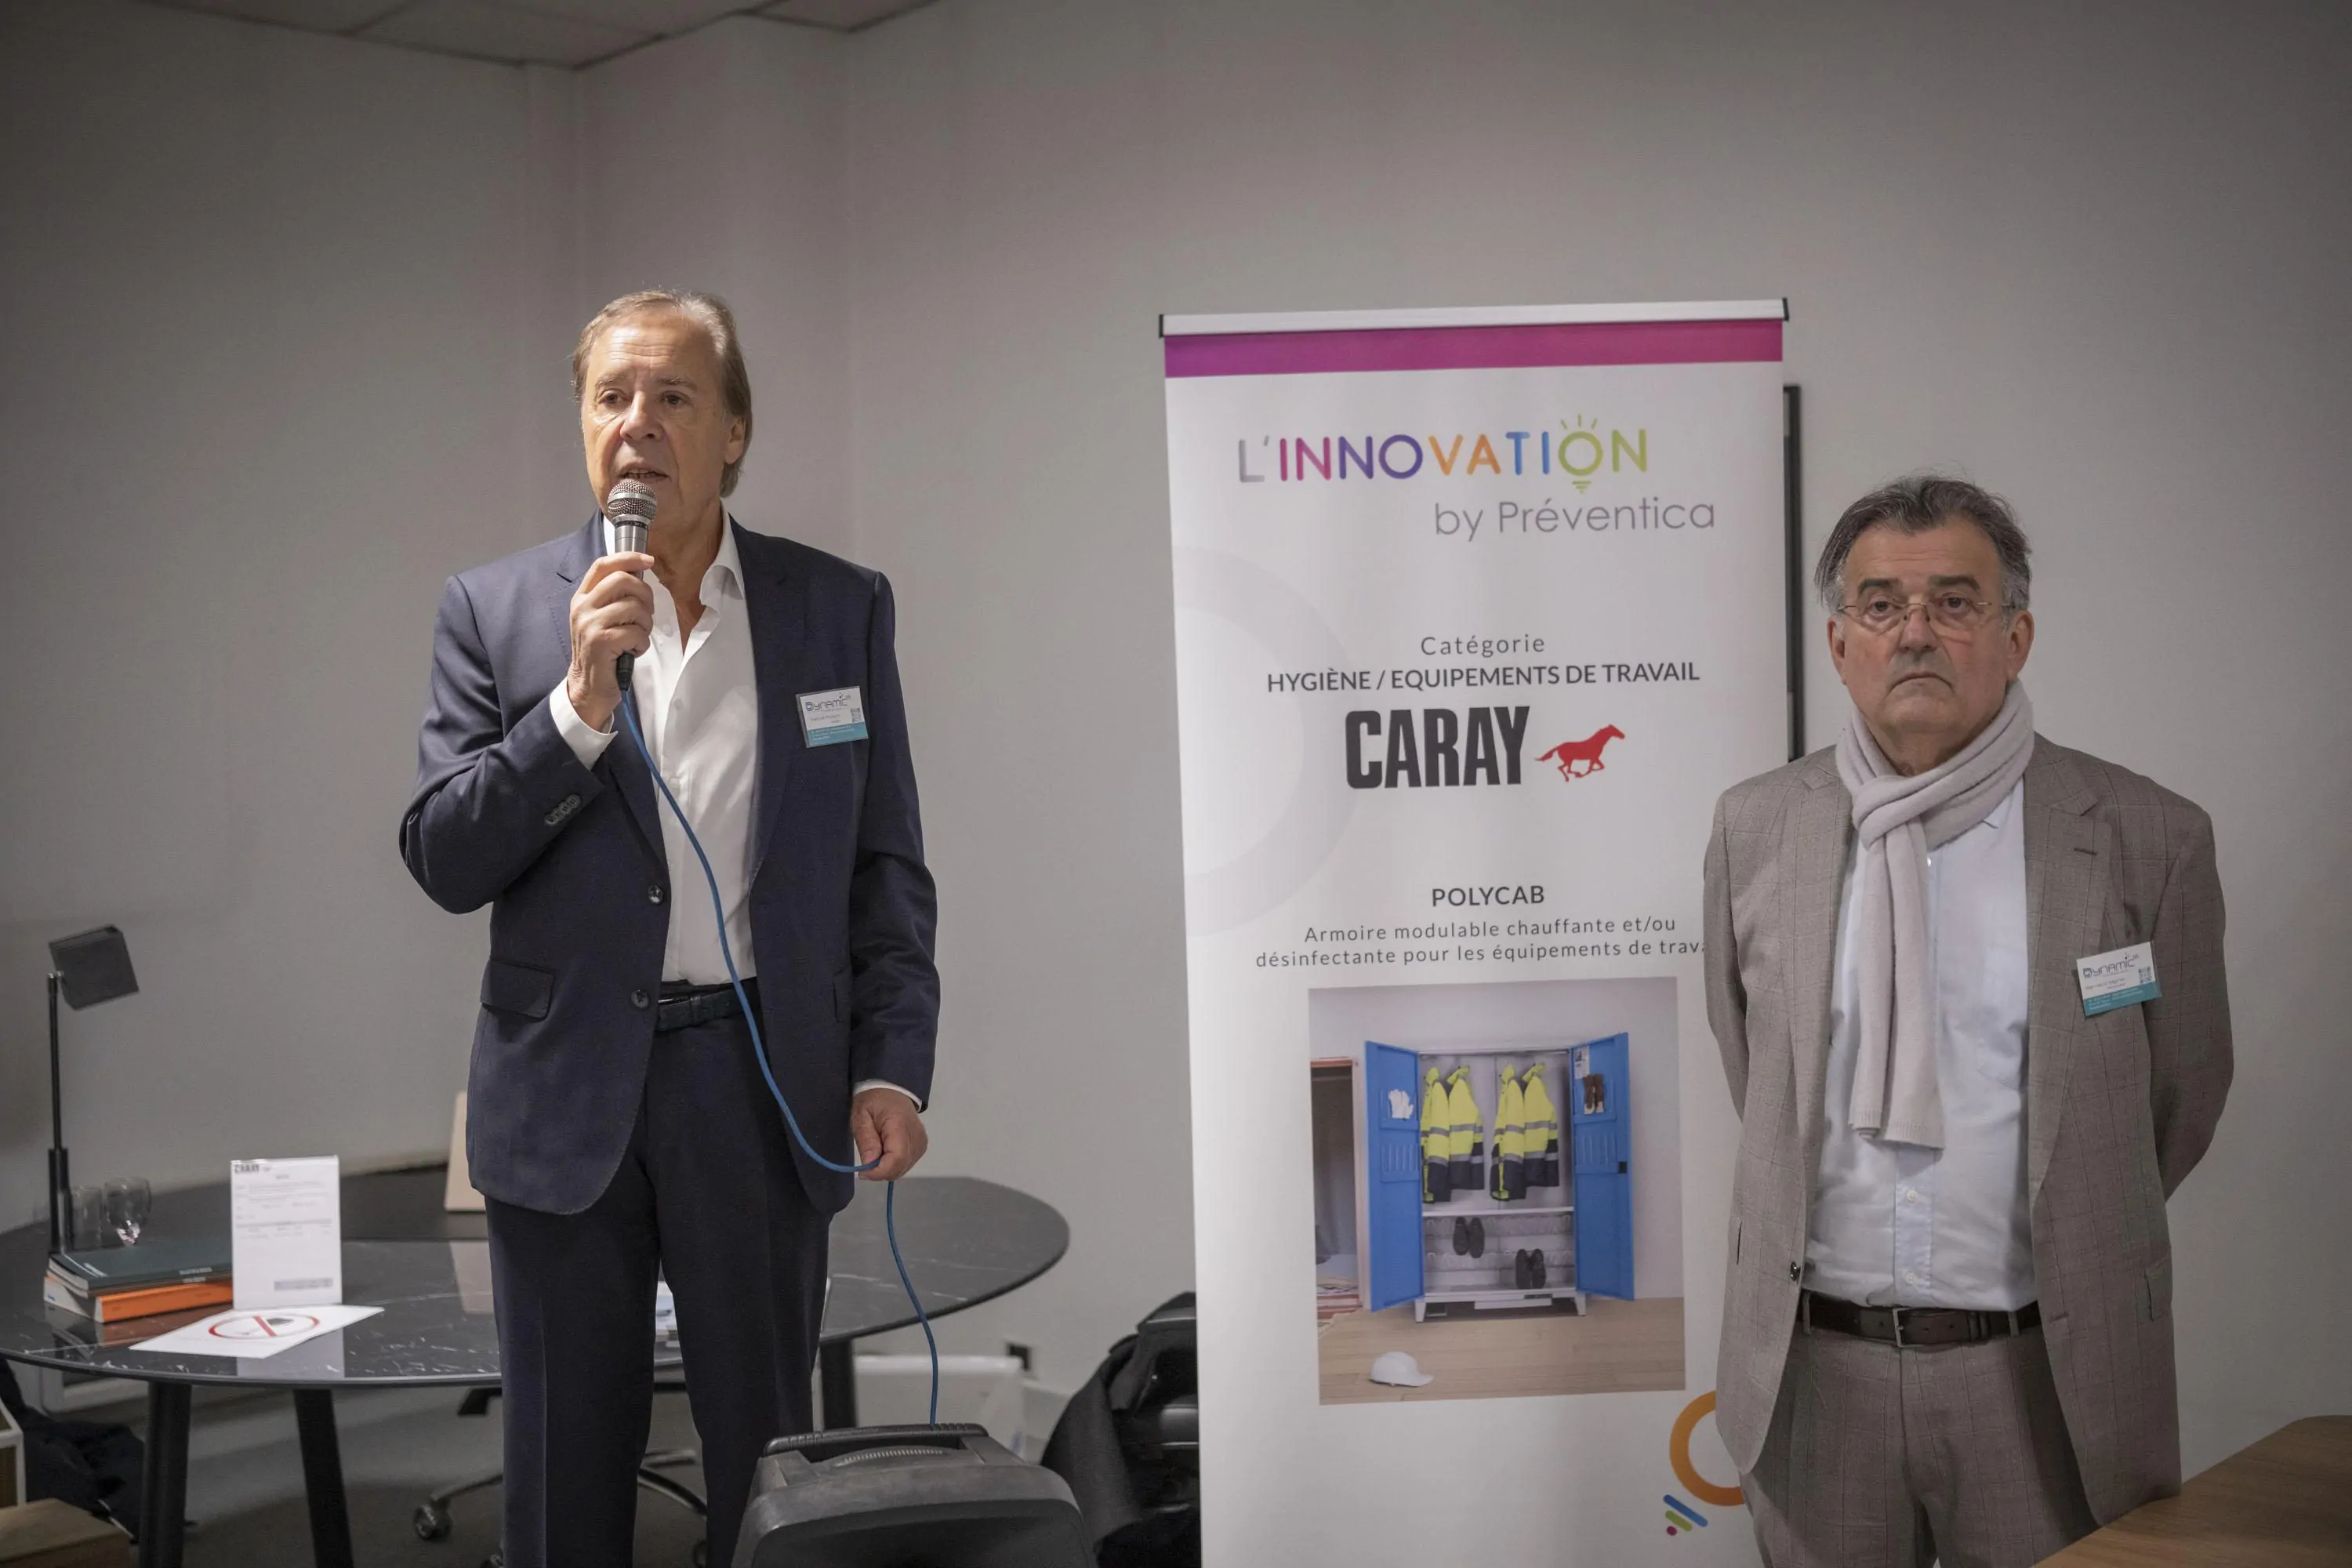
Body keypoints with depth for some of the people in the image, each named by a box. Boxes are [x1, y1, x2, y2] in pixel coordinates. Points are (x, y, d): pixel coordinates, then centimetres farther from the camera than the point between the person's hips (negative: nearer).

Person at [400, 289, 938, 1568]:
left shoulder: (841, 607, 3)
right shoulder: (495, 609, 2)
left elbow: (886, 868, 4)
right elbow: (443, 862, -4)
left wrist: (892, 1069, -4)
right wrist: (579, 701, -16)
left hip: (762, 1081, 0)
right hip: (566, 1090, 0)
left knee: (768, 1461, 9)